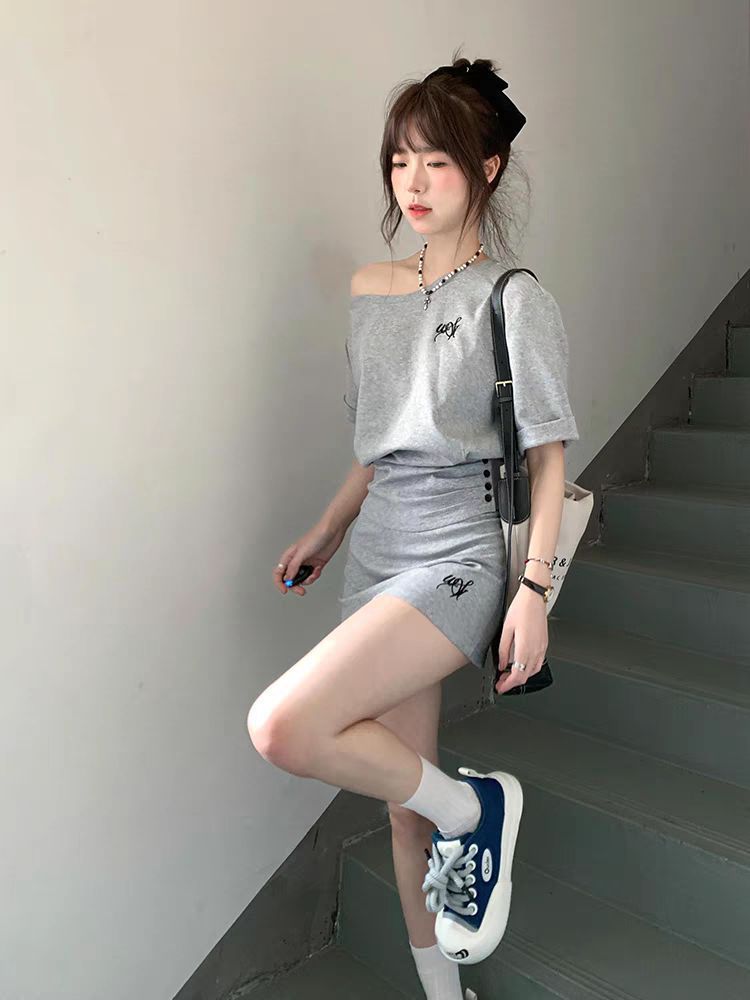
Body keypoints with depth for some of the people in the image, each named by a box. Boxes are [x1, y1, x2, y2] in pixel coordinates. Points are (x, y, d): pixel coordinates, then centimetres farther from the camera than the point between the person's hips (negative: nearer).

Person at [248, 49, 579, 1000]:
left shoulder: (515, 299, -5)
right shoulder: (370, 289, 11)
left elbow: (547, 455, -6)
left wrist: (533, 590, -12)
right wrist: (327, 530, 15)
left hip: (458, 557, -6)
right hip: (378, 557, 6)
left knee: (283, 726, -24)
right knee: (401, 802, 12)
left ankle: (475, 807, 0)